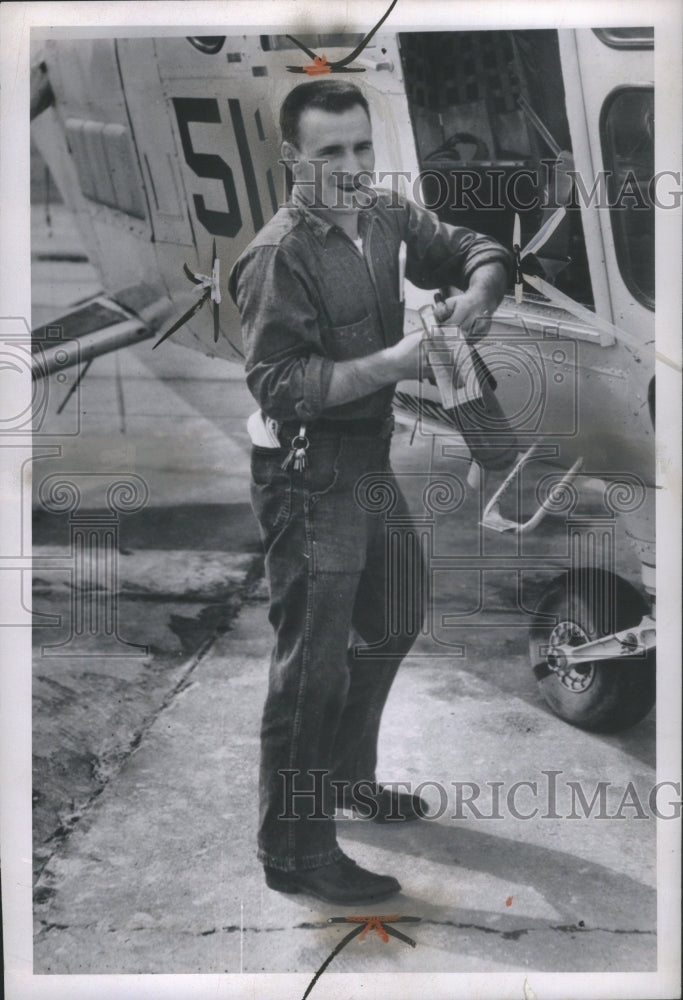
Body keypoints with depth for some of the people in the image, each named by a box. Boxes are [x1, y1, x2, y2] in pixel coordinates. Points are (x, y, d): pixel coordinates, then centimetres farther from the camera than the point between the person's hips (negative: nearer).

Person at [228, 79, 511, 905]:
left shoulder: (386, 218, 3)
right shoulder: (280, 255, -20)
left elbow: (473, 249, 11)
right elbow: (276, 383, -24)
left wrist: (474, 294, -12)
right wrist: (389, 363, -31)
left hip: (371, 462, 9)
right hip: (309, 480, -9)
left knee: (395, 622, 23)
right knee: (312, 666, -2)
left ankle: (345, 774, 44)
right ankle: (296, 852, 14)